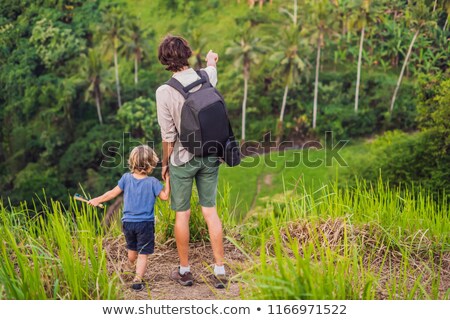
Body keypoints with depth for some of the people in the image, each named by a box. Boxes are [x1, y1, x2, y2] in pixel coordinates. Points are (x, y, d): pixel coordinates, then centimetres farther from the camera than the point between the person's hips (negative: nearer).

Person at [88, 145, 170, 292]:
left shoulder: (126, 178, -3)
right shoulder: (152, 182, -11)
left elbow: (113, 193, 2)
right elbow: (164, 196, -9)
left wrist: (97, 200, 14)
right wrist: (167, 180, -1)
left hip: (128, 222, 4)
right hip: (145, 224, -4)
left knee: (132, 250, 25)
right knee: (143, 255, -1)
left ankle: (129, 269, 46)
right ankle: (137, 280, -13)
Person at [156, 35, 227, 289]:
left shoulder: (165, 92, -17)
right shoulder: (207, 76, -6)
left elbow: (168, 135, -12)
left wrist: (165, 163, 4)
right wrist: (211, 59, 45)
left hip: (183, 159, -3)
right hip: (210, 156, 4)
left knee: (182, 214, 10)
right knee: (210, 211, 10)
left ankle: (185, 271, 23)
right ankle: (220, 271, 15)